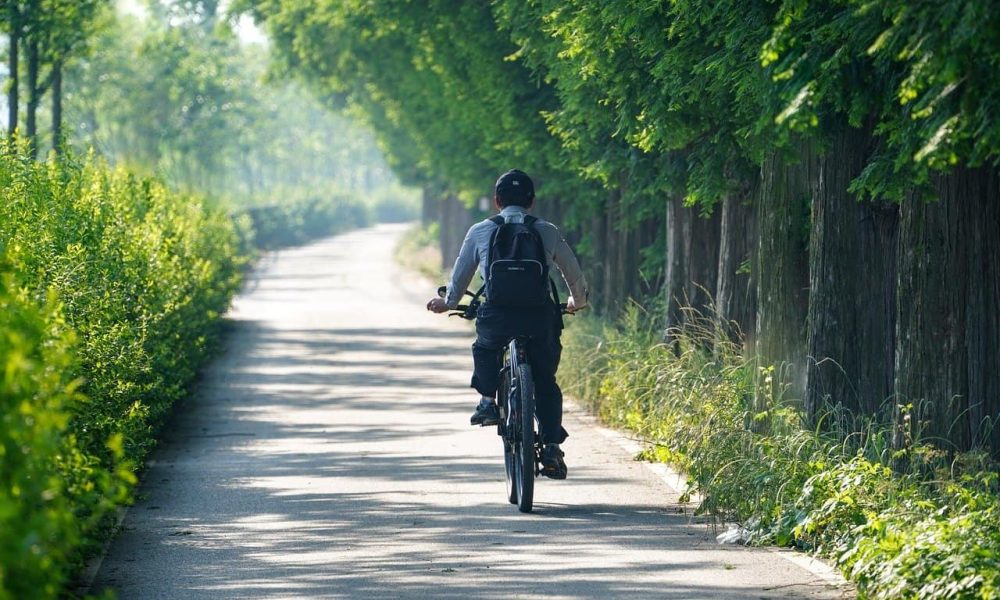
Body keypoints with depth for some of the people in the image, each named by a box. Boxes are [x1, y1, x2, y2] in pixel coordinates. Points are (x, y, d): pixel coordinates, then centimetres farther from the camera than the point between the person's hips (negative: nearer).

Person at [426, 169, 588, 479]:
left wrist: (448, 303, 44)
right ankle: (551, 447, 2)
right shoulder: (547, 232, 14)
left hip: (496, 314, 0)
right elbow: (575, 275, 23)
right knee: (546, 382, 15)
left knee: (485, 348, 34)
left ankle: (487, 400, 15)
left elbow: (460, 274, 24)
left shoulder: (480, 232, 13)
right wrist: (577, 302, 44)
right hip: (540, 314, 0)